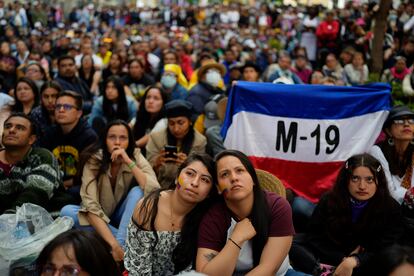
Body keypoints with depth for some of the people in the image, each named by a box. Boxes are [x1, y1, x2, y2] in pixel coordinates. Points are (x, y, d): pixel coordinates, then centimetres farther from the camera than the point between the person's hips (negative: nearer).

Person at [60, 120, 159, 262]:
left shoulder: (135, 156, -15)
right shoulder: (94, 160, -20)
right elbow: (90, 206, -30)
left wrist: (128, 162, -34)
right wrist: (112, 243, -41)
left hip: (125, 217, 0)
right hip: (99, 219, 0)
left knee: (137, 191, -27)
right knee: (67, 211, -28)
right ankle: (126, 240, -25)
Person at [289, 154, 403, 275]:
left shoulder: (391, 209, -13)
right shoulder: (329, 201, -8)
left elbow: (385, 251, -18)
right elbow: (314, 236, -5)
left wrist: (353, 261, -35)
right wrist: (343, 259, -18)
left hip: (366, 263, -2)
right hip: (331, 255, 2)